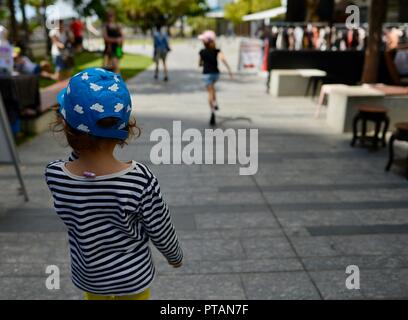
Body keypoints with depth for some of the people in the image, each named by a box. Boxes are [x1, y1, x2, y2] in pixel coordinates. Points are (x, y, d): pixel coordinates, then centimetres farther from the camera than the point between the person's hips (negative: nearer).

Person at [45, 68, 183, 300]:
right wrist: (176, 256, 3)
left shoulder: (54, 176, -26)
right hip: (132, 278, -2)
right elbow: (162, 232, -16)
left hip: (89, 278, 2)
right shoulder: (141, 179, -32)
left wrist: (81, 144, -16)